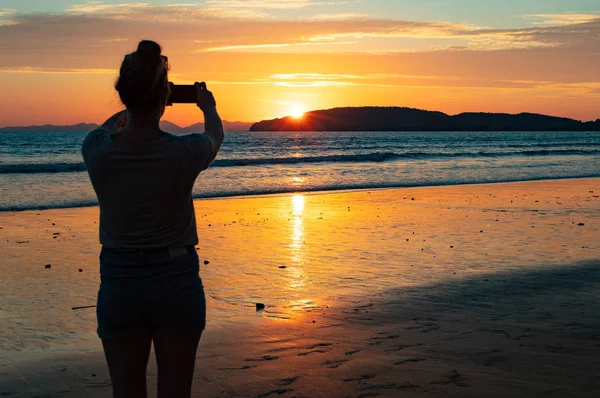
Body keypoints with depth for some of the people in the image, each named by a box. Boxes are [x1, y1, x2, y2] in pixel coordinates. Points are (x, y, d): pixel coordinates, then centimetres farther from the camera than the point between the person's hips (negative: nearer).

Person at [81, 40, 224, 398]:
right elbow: (216, 135, 10)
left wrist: (135, 106, 32)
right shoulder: (184, 153, -16)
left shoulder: (97, 152, -12)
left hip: (119, 283, 2)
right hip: (178, 280, -1)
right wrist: (209, 107, 31)